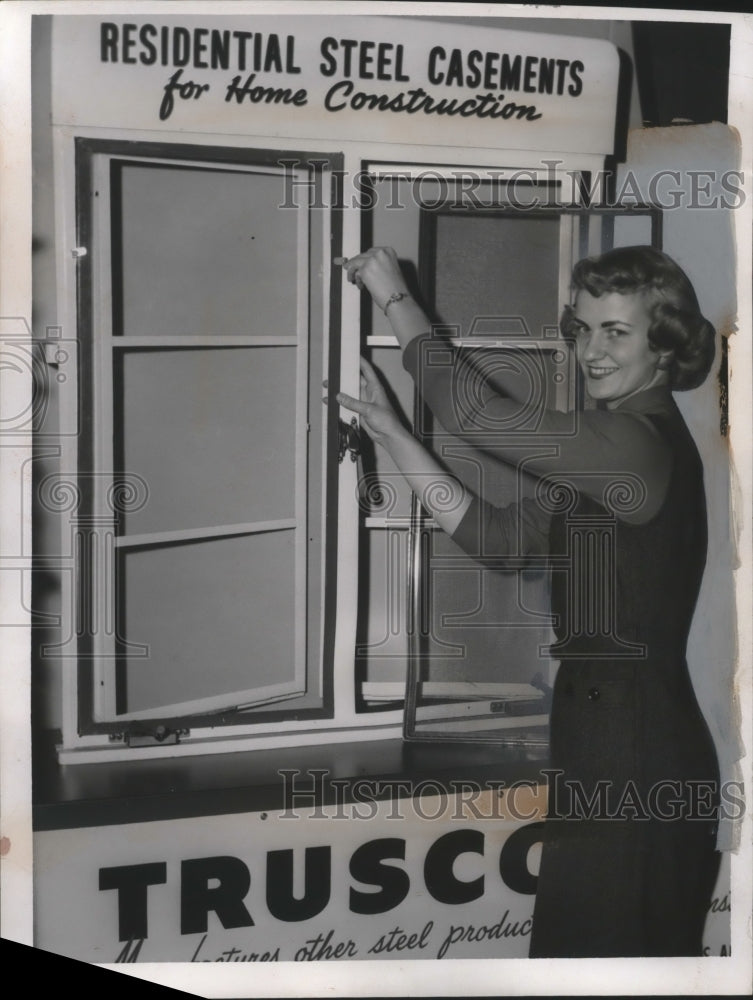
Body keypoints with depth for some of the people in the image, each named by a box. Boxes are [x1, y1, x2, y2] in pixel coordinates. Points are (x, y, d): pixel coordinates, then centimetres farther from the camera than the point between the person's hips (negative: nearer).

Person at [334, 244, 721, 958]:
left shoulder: (633, 440, -19)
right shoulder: (612, 449, 12)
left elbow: (471, 410, -21)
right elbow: (499, 535, 7)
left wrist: (394, 296, -8)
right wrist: (391, 433, 4)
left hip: (636, 762, -10)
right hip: (606, 745, 10)